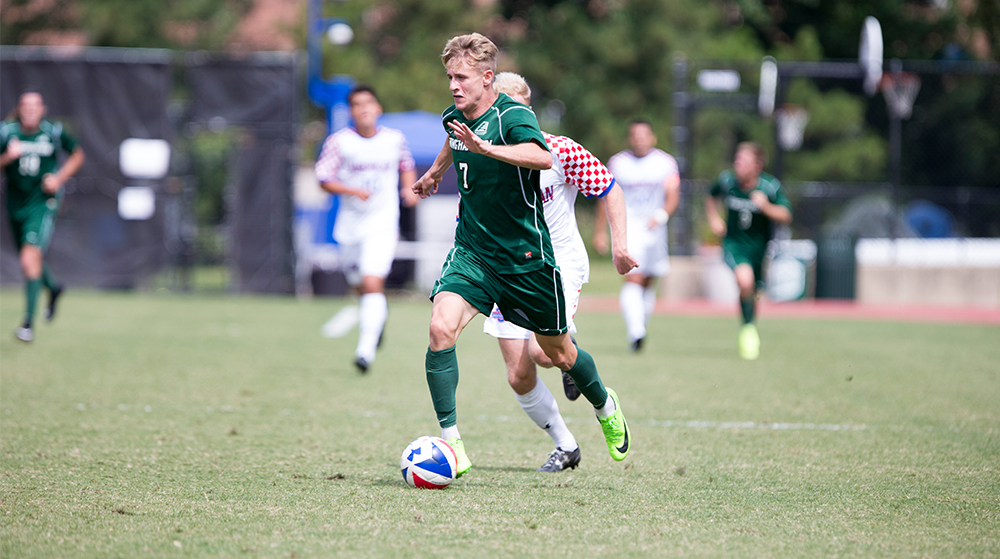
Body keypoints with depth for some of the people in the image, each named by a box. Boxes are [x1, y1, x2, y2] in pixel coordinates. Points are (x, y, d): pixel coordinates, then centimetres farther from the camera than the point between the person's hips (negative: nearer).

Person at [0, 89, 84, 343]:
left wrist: (59, 178, -5)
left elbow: (77, 155, 10)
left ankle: (28, 322, -17)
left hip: (43, 202, -4)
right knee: (28, 260, 19)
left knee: (30, 257, -19)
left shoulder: (53, 132, -6)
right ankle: (54, 288, 53)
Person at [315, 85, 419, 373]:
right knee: (360, 287, 12)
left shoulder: (395, 139, 1)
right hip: (350, 226, 2)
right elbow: (324, 179, -5)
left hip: (382, 225, -2)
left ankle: (366, 348, -18)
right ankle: (379, 314, 47)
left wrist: (410, 188, 1)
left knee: (372, 284, -18)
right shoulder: (339, 141, -5)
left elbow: (407, 166, 20)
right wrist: (353, 191, -20)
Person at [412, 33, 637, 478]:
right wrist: (437, 170, 48)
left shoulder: (513, 116, -20)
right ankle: (451, 442, -20)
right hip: (472, 252, 4)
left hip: (525, 256, -4)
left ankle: (605, 407, 45)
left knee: (559, 354, 12)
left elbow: (542, 157, -43)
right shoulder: (454, 118, 2)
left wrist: (485, 147, -56)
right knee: (441, 328, -23)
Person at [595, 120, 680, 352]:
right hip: (627, 227, -3)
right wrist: (599, 231, 9)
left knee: (648, 283, 12)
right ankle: (635, 331, -31)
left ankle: (640, 329, 28)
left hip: (654, 229, 3)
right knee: (633, 278, -19)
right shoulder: (617, 163, 4)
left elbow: (673, 196, -2)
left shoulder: (665, 163, 4)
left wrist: (662, 215, -22)